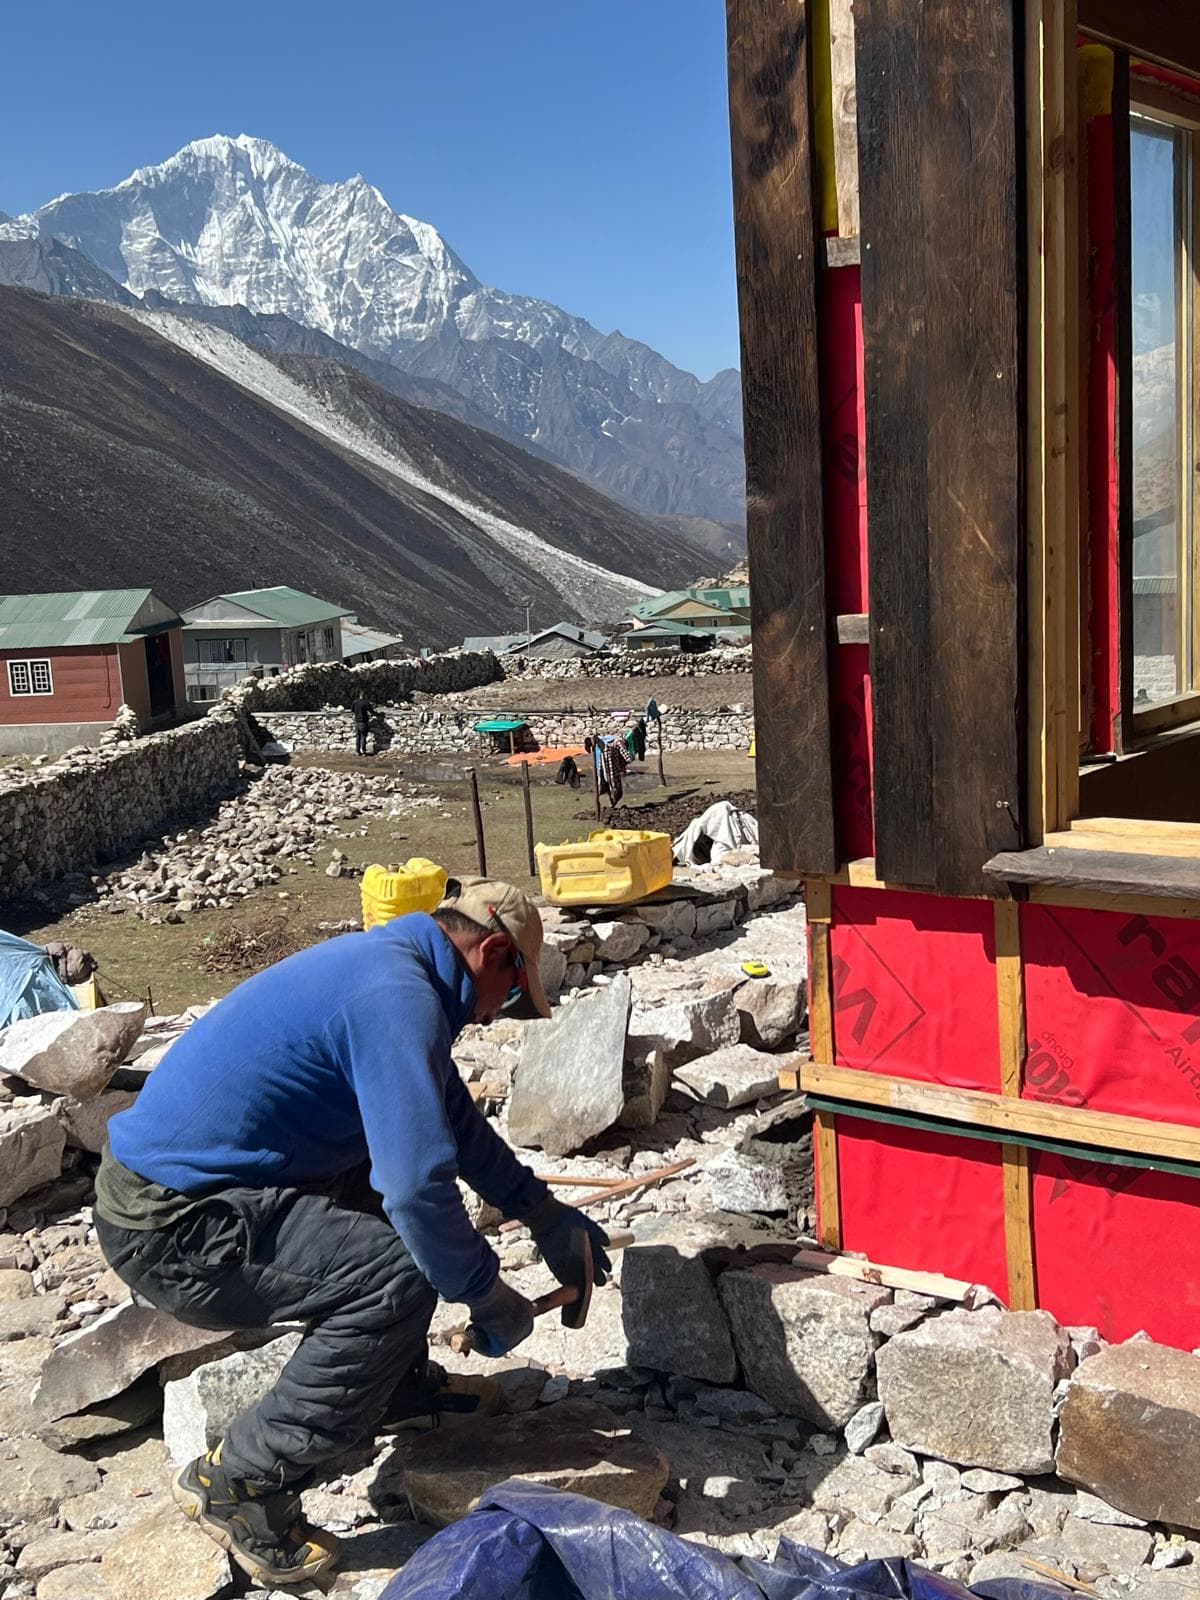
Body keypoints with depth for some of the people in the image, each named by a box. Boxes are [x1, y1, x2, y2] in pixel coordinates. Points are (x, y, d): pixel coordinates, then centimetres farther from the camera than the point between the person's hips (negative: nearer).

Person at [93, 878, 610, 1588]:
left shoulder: (391, 965, 10)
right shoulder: (400, 999, -22)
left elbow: (454, 1117, 21)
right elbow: (421, 1185, -29)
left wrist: (547, 1214, 19)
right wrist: (489, 1297, -13)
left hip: (169, 1170, 10)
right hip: (172, 1230, -10)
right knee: (400, 1273, -20)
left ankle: (399, 1389, 27)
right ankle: (241, 1483, -5)